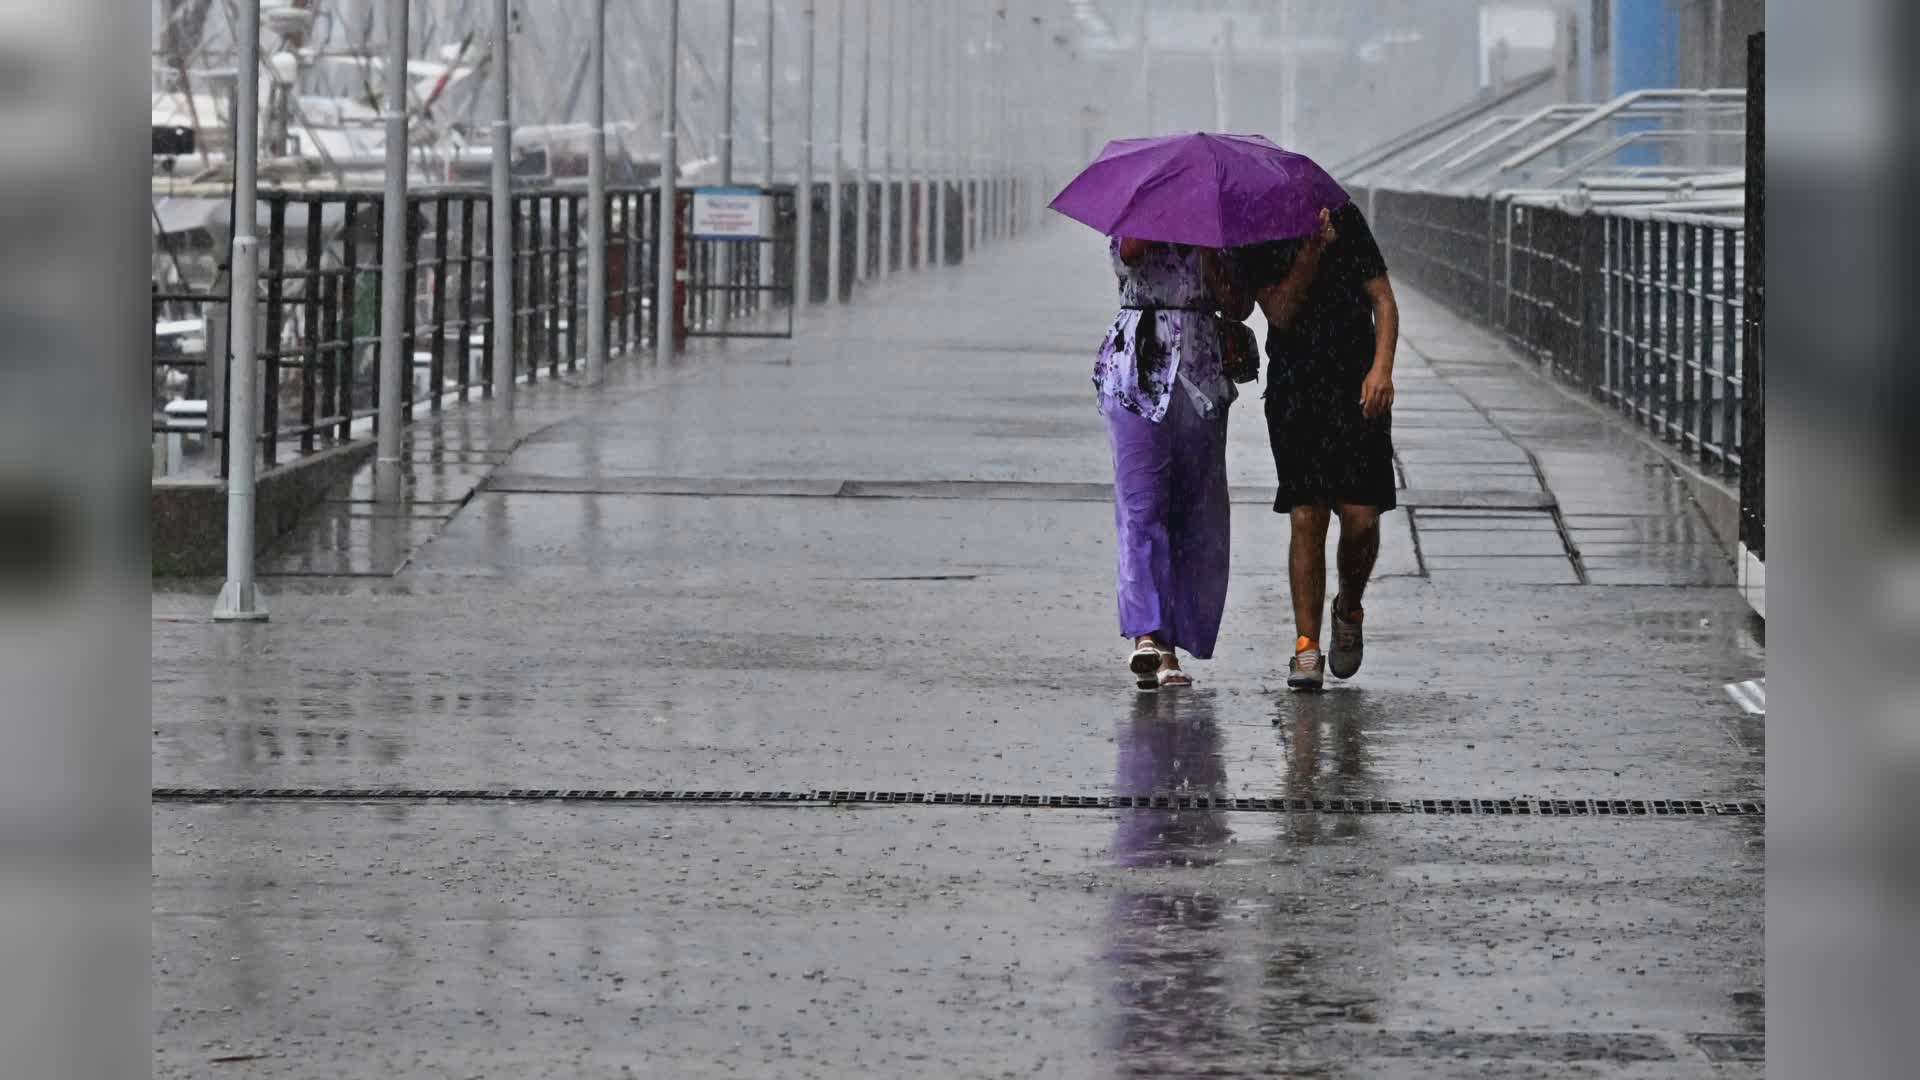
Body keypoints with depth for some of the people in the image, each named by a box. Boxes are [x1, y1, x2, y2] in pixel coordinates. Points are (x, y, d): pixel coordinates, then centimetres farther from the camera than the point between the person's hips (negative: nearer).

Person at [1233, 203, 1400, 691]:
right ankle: (1306, 647, -2)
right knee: (1307, 518, -6)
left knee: (1361, 518, -7)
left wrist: (1381, 367, -10)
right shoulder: (1255, 237, 3)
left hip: (1357, 391, 1)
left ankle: (1349, 610, 22)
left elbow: (1383, 298, 4)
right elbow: (1280, 312, -9)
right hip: (1294, 390, -1)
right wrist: (1313, 252, -19)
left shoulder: (1345, 218, 6)